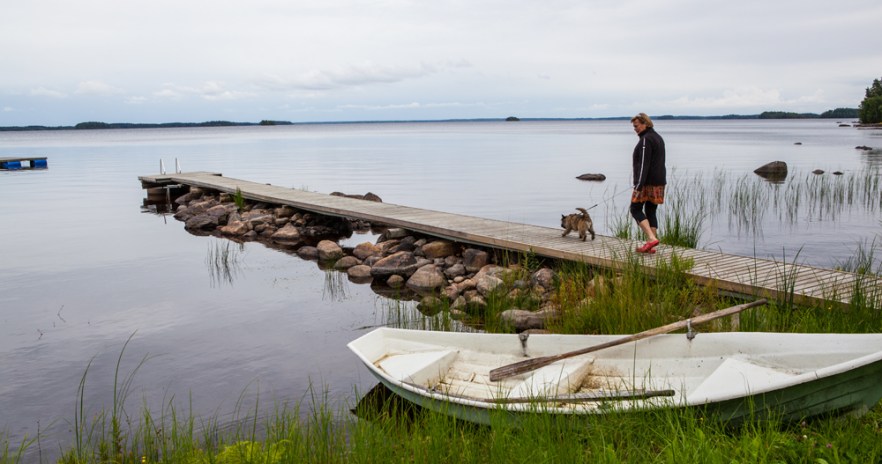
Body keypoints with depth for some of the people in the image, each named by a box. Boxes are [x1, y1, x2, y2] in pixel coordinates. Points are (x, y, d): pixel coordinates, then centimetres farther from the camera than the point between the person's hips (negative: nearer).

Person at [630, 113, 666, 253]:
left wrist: (639, 185, -23)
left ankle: (652, 238, -15)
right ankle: (650, 245, 8)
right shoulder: (658, 138, 18)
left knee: (636, 209, -2)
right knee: (651, 212, 10)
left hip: (647, 182, -9)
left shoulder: (645, 140, -13)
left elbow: (644, 164, -21)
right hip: (659, 182, 9)